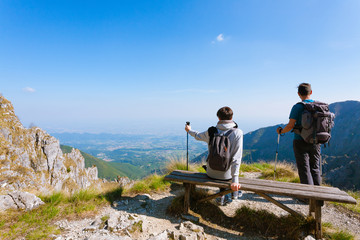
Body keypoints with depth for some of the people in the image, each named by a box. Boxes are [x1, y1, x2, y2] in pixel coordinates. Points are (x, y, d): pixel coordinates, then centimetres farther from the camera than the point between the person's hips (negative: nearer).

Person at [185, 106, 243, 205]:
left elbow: (198, 136, 14)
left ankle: (223, 198, 40)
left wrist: (189, 130, 35)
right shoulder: (238, 133, -16)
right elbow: (237, 158, -22)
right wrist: (235, 180, -22)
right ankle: (235, 192, 47)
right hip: (226, 175, -2)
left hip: (211, 173, 2)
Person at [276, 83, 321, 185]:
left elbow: (291, 125, -14)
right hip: (315, 142, 5)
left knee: (304, 170, 1)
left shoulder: (298, 107, -11)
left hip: (301, 141, -5)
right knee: (315, 169, 15)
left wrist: (281, 131, 4)